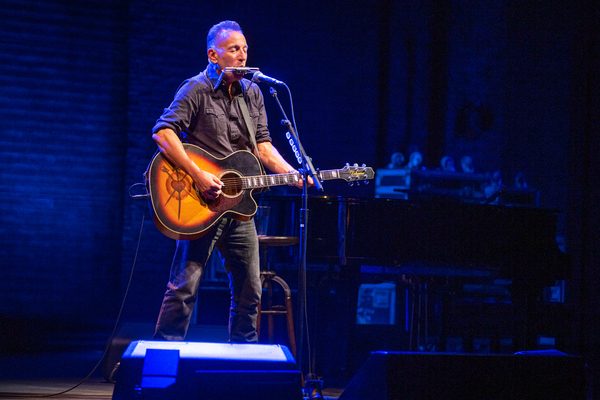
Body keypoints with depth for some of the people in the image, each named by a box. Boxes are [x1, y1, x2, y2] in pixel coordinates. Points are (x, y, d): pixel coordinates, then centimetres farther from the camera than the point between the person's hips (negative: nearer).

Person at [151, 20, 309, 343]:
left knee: (249, 291, 9)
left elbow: (263, 146, 13)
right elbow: (163, 132, -16)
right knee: (184, 286, -10)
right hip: (202, 205, -6)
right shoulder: (197, 89, -6)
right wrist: (197, 175, -23)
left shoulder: (252, 93, 14)